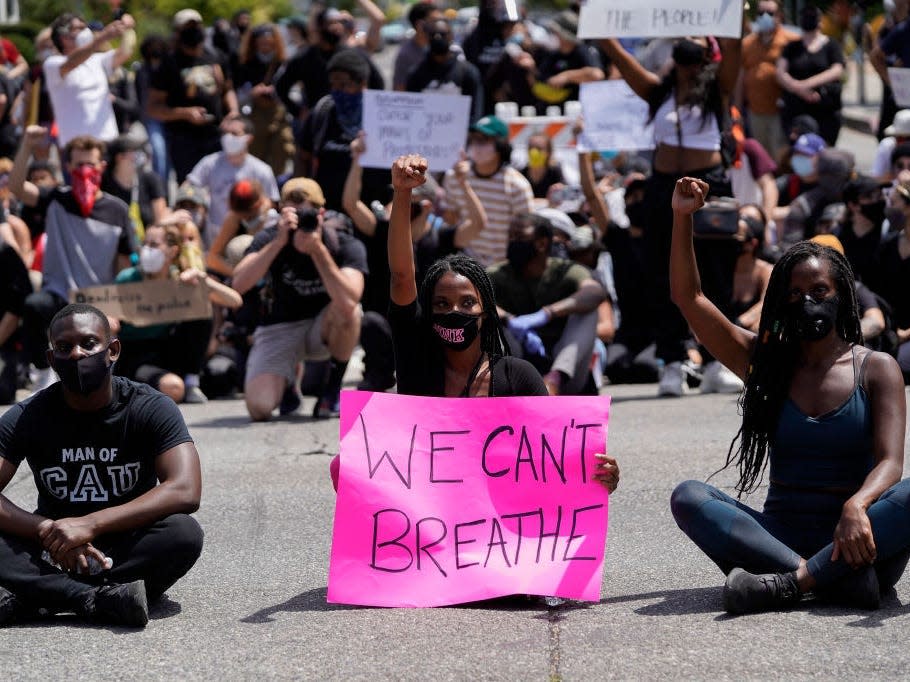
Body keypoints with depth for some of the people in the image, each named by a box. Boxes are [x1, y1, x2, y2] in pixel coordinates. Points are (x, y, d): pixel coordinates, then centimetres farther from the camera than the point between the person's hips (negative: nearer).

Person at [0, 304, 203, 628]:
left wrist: (89, 525, -30)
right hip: (52, 552, 1)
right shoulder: (27, 417, -4)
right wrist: (46, 530, -31)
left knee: (185, 533, -34)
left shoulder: (151, 409, -8)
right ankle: (102, 599, -35)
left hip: (128, 549, 0)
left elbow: (185, 492, -23)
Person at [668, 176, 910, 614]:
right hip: (780, 536, 3)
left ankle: (791, 582, -40)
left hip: (856, 540, -2)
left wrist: (857, 506, -31)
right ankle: (834, 579, -38)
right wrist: (682, 218, -4)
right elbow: (688, 298, 8)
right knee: (688, 498, -24)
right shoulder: (764, 361, 13)